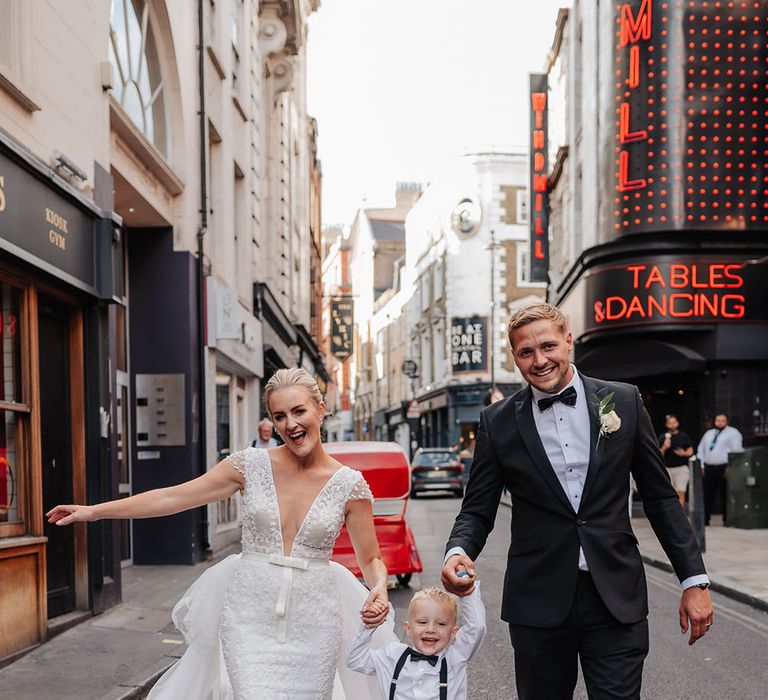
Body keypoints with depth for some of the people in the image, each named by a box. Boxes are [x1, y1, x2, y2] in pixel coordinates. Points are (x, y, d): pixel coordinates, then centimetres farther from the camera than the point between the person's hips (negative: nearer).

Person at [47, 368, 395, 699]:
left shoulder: (349, 484, -2)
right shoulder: (251, 465, -2)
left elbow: (371, 559, 6)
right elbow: (172, 498, 2)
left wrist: (379, 591, -17)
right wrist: (94, 511, 1)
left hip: (312, 623, 0)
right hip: (249, 616, 0)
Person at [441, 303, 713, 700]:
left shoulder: (623, 401, 2)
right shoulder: (498, 422, 2)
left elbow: (660, 497, 7)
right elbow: (477, 511, 4)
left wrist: (694, 579, 4)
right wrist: (458, 552, -17)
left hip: (617, 596, 0)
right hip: (539, 601, 0)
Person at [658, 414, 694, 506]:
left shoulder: (684, 436, 4)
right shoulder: (662, 437, 6)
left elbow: (690, 451, 6)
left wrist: (684, 453, -15)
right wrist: (664, 447, -14)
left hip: (681, 468, -2)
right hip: (667, 469, 2)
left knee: (680, 493, -11)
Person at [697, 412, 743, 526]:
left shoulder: (733, 433, 2)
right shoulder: (708, 434, 20)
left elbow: (737, 450, -6)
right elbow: (701, 450, 21)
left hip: (724, 468, -5)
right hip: (708, 468, 5)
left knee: (725, 495, -2)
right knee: (707, 495, 3)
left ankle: (727, 520, 4)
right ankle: (705, 519, 5)